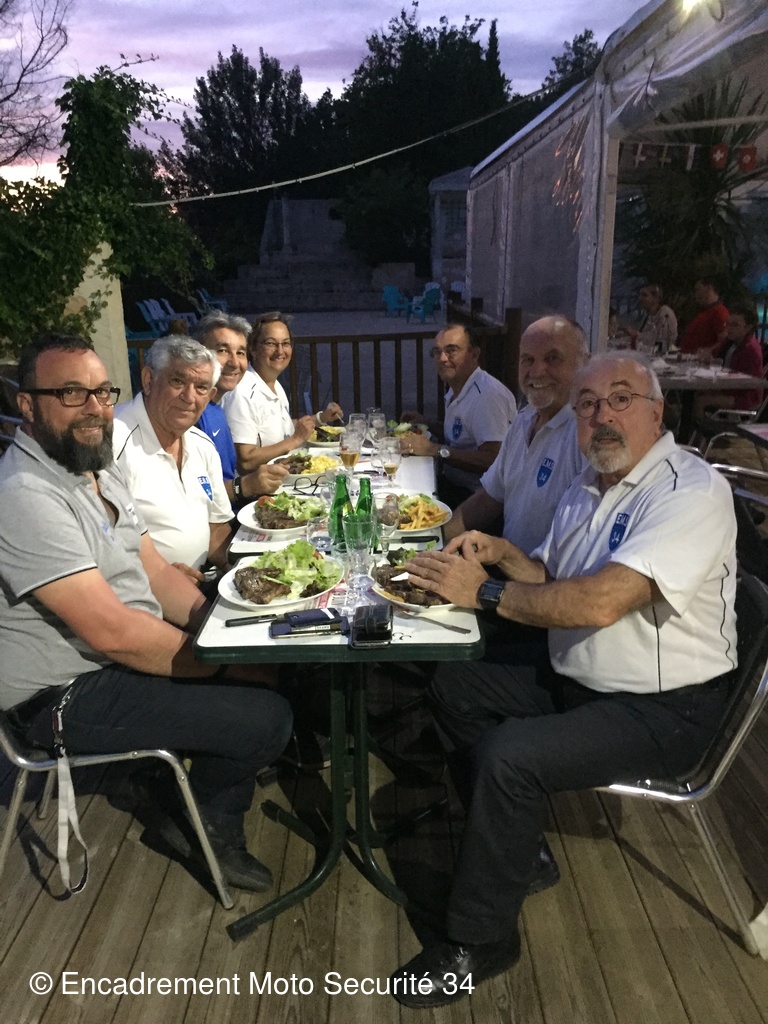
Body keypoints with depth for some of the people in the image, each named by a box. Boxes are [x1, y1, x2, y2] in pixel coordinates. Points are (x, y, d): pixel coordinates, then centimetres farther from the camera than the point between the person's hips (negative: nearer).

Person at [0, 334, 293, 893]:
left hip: (130, 654, 10)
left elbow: (156, 570, 8)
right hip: (70, 694, -10)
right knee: (266, 717, -16)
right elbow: (112, 632, -29)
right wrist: (227, 665, -19)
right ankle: (209, 825, 14)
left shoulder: (101, 472, 7)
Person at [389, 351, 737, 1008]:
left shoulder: (692, 491, -22)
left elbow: (599, 602, -32)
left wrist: (486, 591, -22)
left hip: (662, 709, -9)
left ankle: (479, 942, -2)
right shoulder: (586, 489, 7)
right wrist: (501, 553, -4)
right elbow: (554, 581, 16)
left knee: (510, 754, -26)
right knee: (454, 688, 8)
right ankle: (513, 845, 21)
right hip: (573, 676, 9)